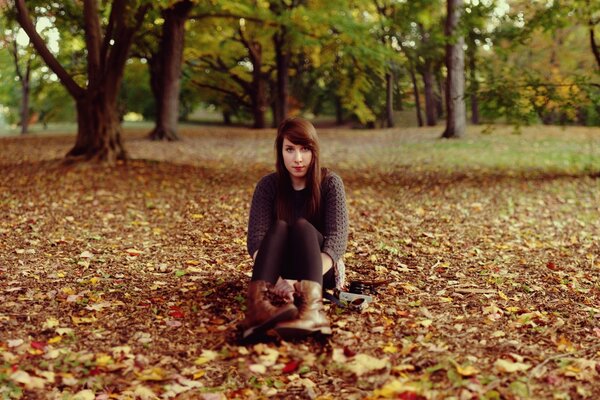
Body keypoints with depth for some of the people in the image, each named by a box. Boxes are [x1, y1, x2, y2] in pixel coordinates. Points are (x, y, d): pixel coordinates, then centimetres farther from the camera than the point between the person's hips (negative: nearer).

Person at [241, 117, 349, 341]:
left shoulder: (330, 183, -8)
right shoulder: (268, 185, -4)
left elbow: (337, 237, -21)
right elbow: (256, 237, -17)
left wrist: (303, 281, -39)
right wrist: (275, 277, -39)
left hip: (322, 269, -1)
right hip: (282, 267, 1)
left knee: (302, 226, -32)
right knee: (278, 227, -29)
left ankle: (310, 311, -63)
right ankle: (258, 307, -58)